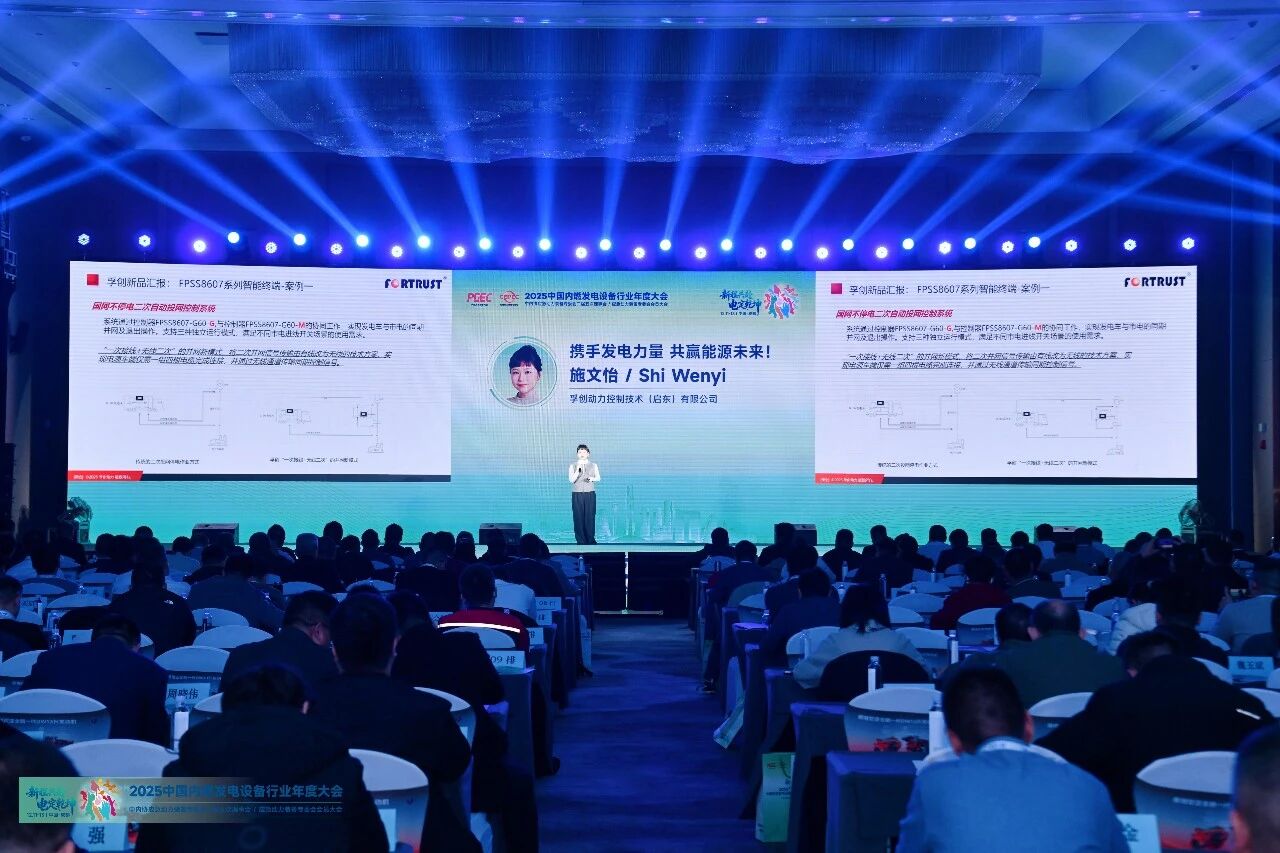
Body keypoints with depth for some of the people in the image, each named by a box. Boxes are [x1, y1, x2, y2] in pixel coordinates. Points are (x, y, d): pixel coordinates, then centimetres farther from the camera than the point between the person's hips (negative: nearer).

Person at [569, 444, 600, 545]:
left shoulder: (593, 465, 9)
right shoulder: (573, 465, 5)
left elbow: (598, 478, 12)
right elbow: (571, 480, -4)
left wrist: (592, 478, -9)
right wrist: (577, 470, -16)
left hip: (590, 494, 0)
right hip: (577, 494, 0)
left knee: (590, 516, -3)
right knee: (578, 517, -3)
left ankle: (590, 539, 6)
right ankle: (580, 540, 4)